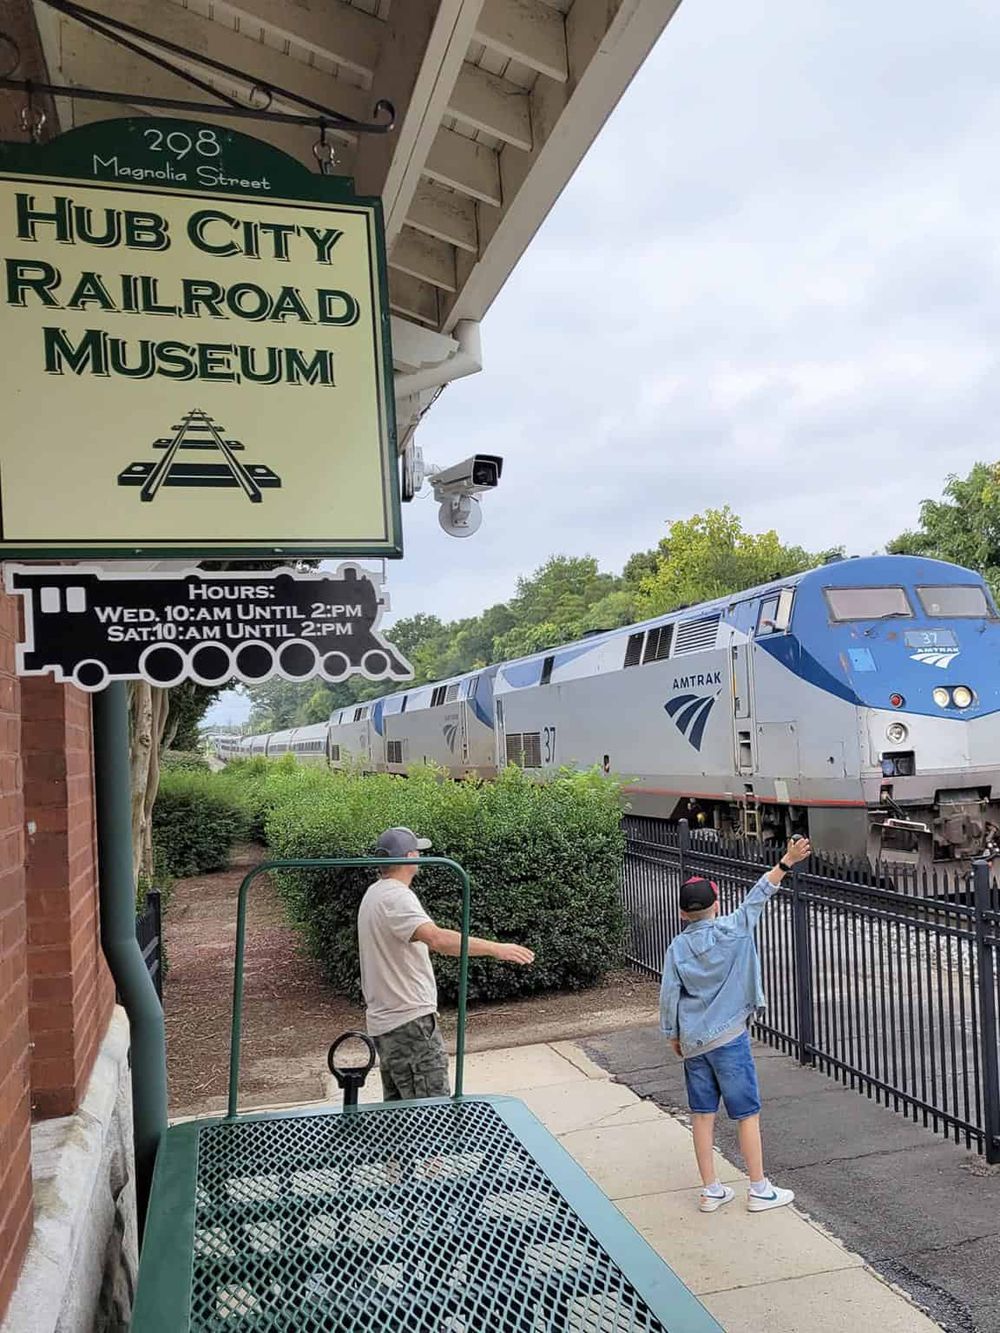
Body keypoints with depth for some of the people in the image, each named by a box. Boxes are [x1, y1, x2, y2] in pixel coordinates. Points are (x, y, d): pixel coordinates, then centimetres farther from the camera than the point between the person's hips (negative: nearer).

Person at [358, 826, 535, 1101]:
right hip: (409, 1021, -11)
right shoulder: (396, 897, -20)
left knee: (398, 1105, 16)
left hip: (385, 1021, 11)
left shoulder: (375, 893, 13)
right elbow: (437, 938, -36)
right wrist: (496, 948, -36)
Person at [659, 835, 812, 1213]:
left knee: (703, 1114, 11)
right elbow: (758, 896, -10)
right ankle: (759, 1190, 16)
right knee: (747, 1113, 7)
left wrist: (673, 1035, 13)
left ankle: (710, 1190, 20)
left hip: (693, 1041, 3)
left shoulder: (677, 948, -3)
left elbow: (669, 995, 0)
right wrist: (787, 861, -8)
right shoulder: (732, 931, -10)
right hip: (729, 1038, -3)